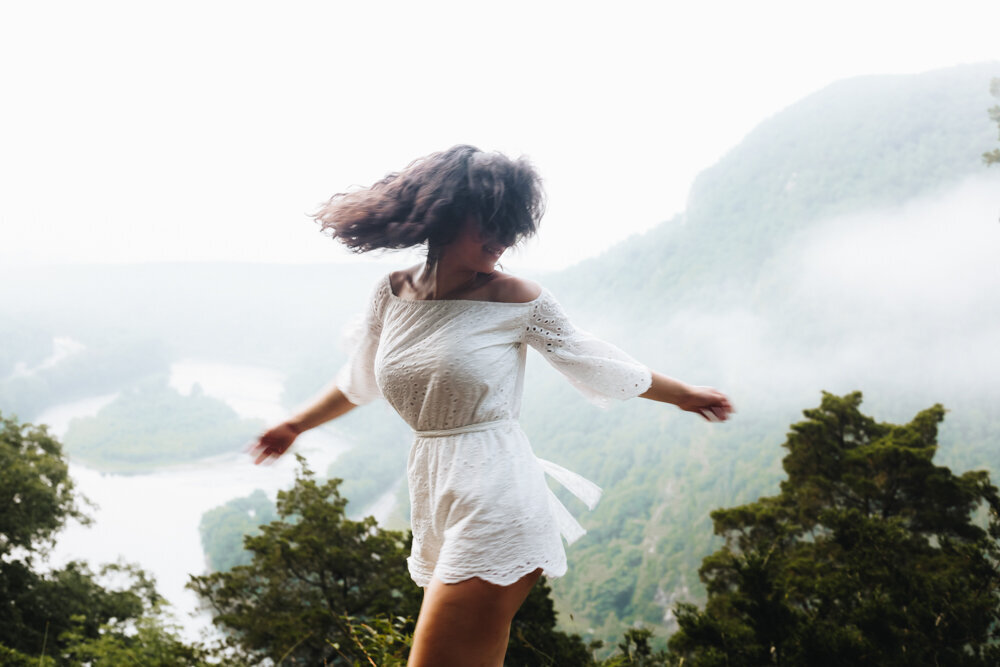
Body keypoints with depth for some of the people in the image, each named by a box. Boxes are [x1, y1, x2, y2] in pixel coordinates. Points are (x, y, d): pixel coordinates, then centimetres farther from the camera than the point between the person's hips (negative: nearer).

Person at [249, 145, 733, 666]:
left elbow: (596, 363, 7)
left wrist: (684, 394, 18)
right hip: (434, 503, 6)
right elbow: (359, 382, 24)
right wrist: (295, 426, 38)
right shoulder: (391, 296, 5)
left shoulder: (515, 300, -7)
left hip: (495, 504, -5)